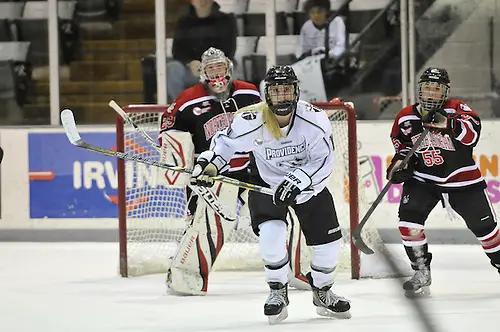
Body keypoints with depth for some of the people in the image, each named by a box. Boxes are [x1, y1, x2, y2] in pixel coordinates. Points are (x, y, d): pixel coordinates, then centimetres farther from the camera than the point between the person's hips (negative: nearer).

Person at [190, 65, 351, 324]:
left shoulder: (313, 119, -23)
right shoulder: (251, 121, -23)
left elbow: (323, 161, -24)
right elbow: (225, 143, -5)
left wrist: (298, 181, -36)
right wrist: (207, 165, -18)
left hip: (309, 184, 2)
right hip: (267, 184, -2)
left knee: (328, 241, 3)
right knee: (271, 234, -25)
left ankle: (322, 293, 29)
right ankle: (278, 293, -2)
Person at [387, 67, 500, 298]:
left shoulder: (456, 109, -11)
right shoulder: (406, 118, -1)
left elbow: (472, 134, -29)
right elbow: (402, 146, 15)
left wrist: (447, 124, -43)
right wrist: (399, 164, -4)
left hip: (462, 179, -1)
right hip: (422, 179, 1)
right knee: (409, 220, -19)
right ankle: (421, 273, -7)